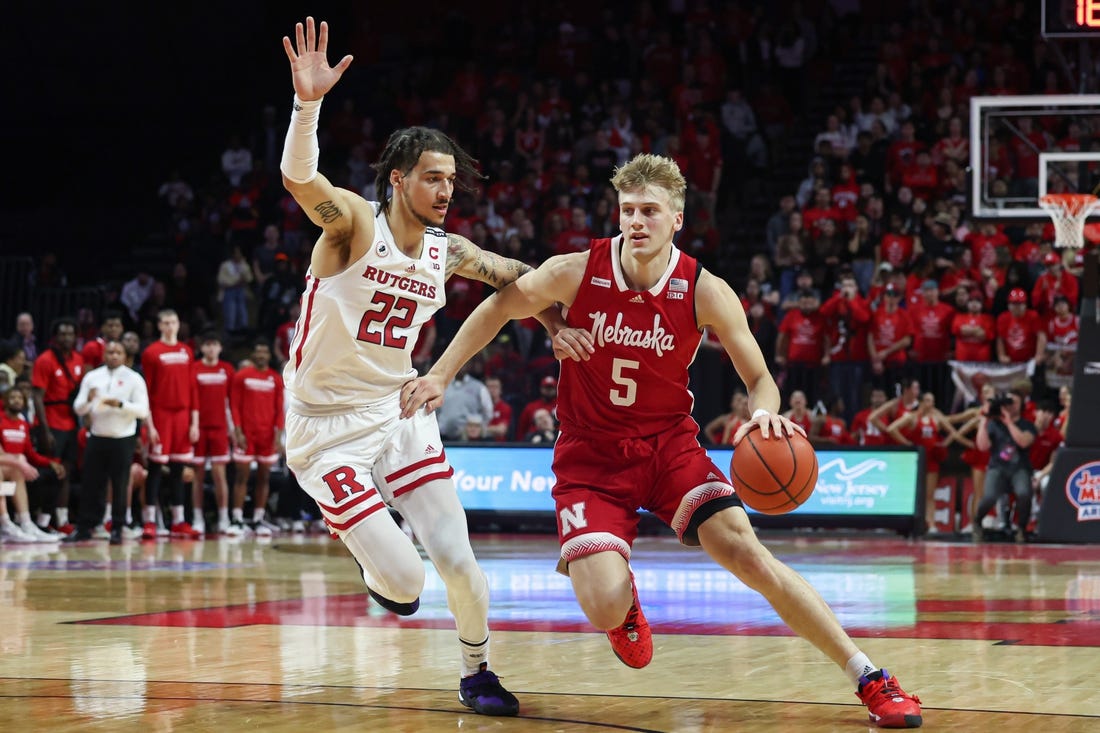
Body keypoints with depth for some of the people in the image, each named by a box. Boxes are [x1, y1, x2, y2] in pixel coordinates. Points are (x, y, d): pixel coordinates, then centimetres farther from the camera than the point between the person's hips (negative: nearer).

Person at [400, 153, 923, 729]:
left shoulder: (705, 293, -12)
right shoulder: (576, 273, -12)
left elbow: (760, 380, -4)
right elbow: (497, 309, 5)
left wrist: (763, 414, -27)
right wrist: (439, 376, 2)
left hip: (670, 444, 0)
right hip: (590, 455, 0)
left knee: (749, 555, -19)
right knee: (605, 611, -20)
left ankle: (869, 679, -9)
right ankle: (622, 597, 23)